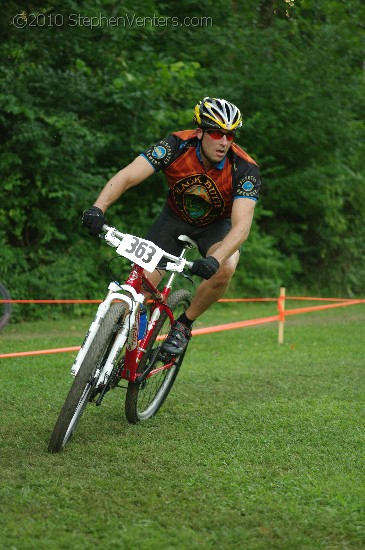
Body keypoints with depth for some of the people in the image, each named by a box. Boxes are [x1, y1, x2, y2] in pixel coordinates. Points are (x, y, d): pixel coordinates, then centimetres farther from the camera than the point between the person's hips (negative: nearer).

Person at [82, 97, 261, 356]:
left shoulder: (245, 169, -30)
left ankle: (184, 324, -8)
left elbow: (241, 226, -39)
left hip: (217, 225, -1)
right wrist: (99, 208, -52)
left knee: (225, 269, -32)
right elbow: (127, 176, -35)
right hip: (175, 217, 1)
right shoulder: (178, 145, -28)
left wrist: (214, 260, -57)